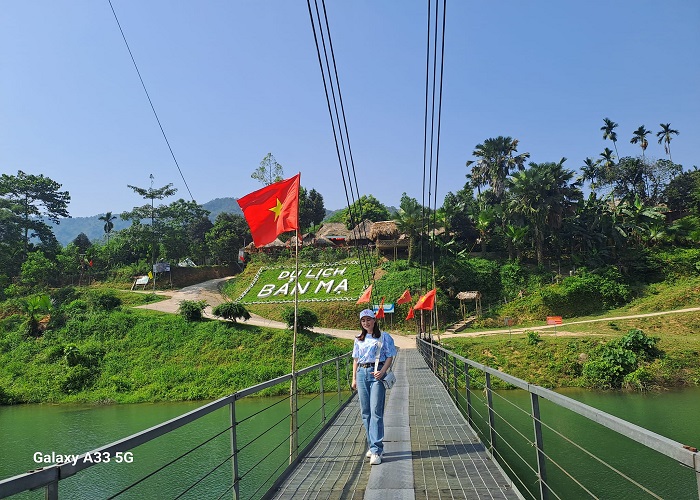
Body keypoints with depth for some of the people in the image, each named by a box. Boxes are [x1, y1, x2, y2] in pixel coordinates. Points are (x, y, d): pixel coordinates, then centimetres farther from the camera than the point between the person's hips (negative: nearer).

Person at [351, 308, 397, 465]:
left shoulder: (384, 337, 2)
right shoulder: (358, 339, 15)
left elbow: (390, 357, -1)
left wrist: (382, 371, -16)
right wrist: (354, 378, 12)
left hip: (376, 374, -5)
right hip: (362, 373, 5)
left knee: (376, 411, -10)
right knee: (365, 412, 7)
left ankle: (376, 450, -9)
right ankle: (372, 445, 19)